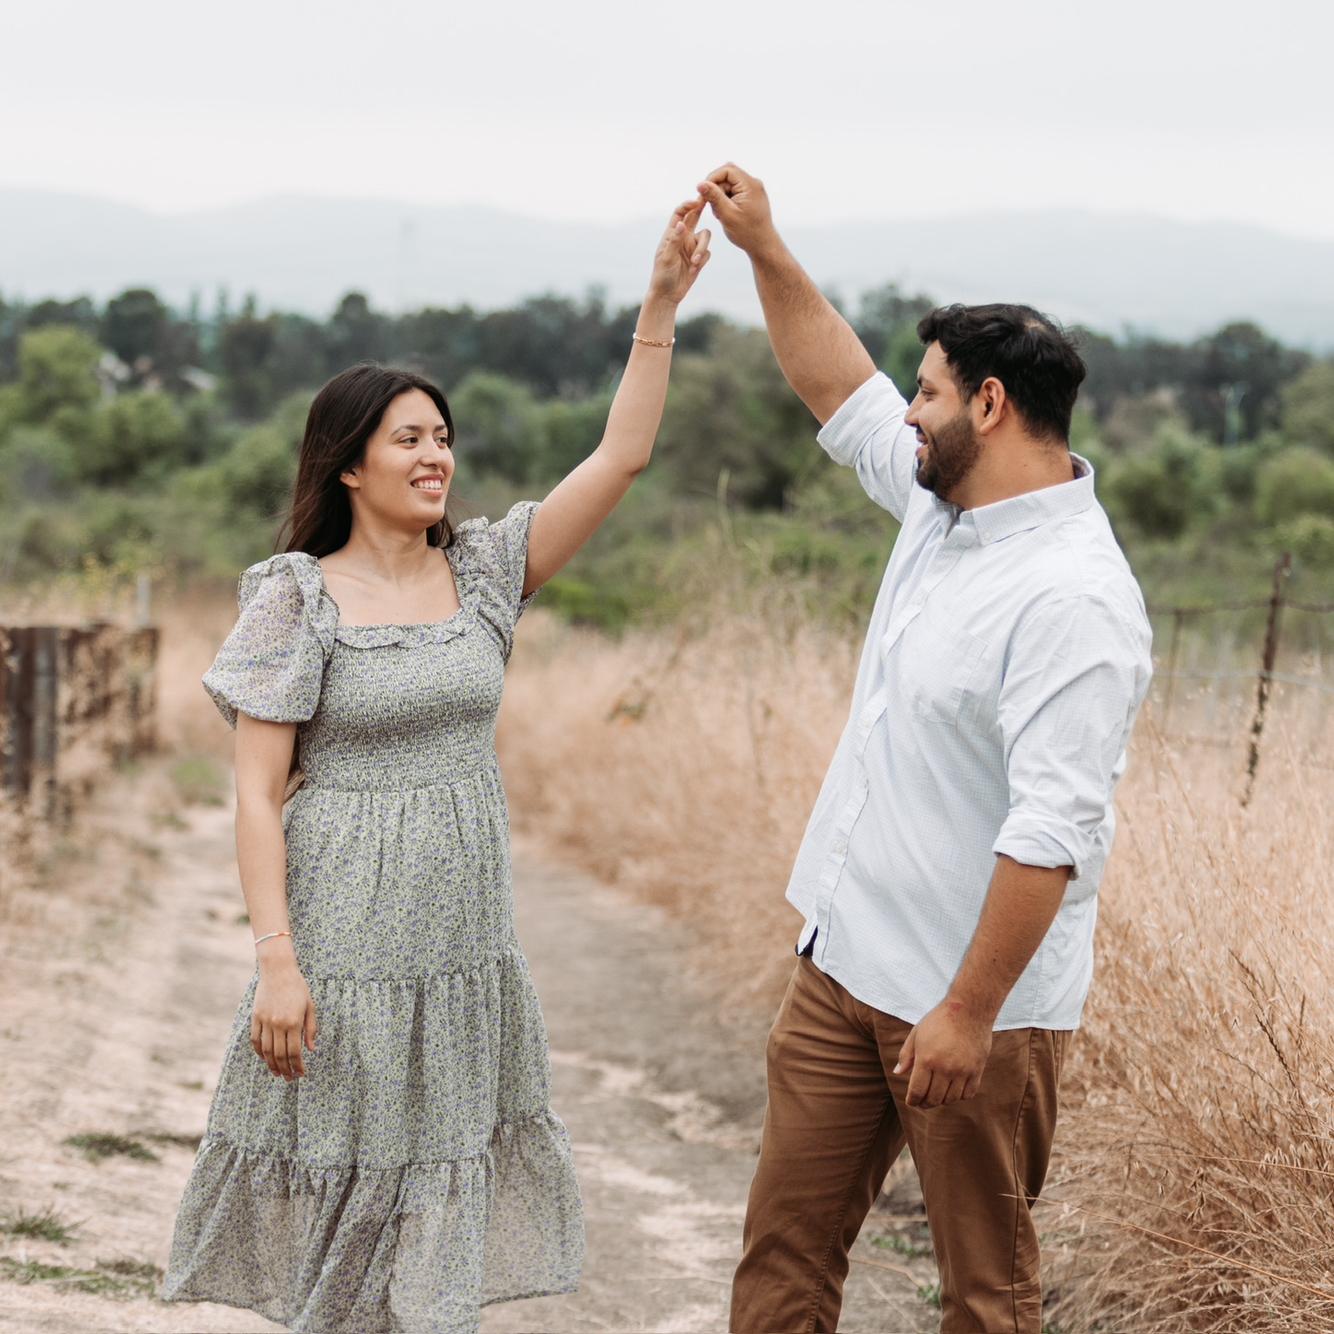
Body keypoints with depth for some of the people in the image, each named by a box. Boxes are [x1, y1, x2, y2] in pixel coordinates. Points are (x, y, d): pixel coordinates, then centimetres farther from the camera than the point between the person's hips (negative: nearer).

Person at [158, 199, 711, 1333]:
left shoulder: (484, 573, 5)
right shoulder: (298, 597, -7)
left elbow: (619, 457, -2)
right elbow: (258, 792, -10)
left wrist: (661, 304, -10)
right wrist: (276, 959, -17)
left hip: (466, 941, 5)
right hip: (346, 937, -4)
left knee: (445, 1208, 10)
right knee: (341, 1196, 4)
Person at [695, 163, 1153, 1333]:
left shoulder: (1072, 598, -23)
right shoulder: (941, 504, 6)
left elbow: (1052, 829, -27)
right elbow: (843, 397, 23)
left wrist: (967, 1013, -26)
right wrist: (765, 250, 17)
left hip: (969, 997, -9)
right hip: (846, 965, 9)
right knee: (786, 1239, 13)